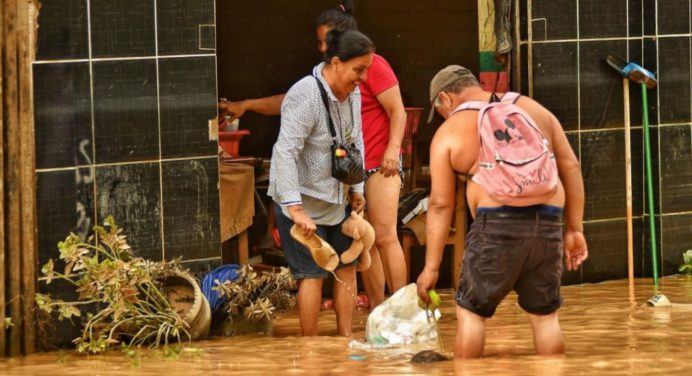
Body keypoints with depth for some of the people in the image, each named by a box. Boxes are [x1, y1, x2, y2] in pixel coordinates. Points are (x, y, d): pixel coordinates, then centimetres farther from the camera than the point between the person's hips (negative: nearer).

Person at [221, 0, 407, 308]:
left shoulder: (373, 66, -9)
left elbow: (398, 112, -10)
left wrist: (393, 149, -22)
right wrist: (247, 106, 10)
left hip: (380, 165, -8)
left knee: (384, 236, -13)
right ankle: (377, 310, 11)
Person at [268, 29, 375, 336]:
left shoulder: (352, 95, 1)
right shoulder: (305, 95, -25)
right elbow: (285, 152, -31)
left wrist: (356, 189, 9)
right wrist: (295, 209, -36)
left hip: (336, 201, 8)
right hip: (302, 203, -8)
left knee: (347, 267, 10)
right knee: (312, 274, -5)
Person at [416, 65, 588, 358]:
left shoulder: (449, 132, 7)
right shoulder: (533, 109, 18)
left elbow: (440, 204, 4)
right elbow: (570, 167, 15)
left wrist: (431, 267, 7)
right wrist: (574, 230, 17)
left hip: (498, 225, -4)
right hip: (548, 223, 4)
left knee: (470, 312, 9)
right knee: (545, 315, 13)